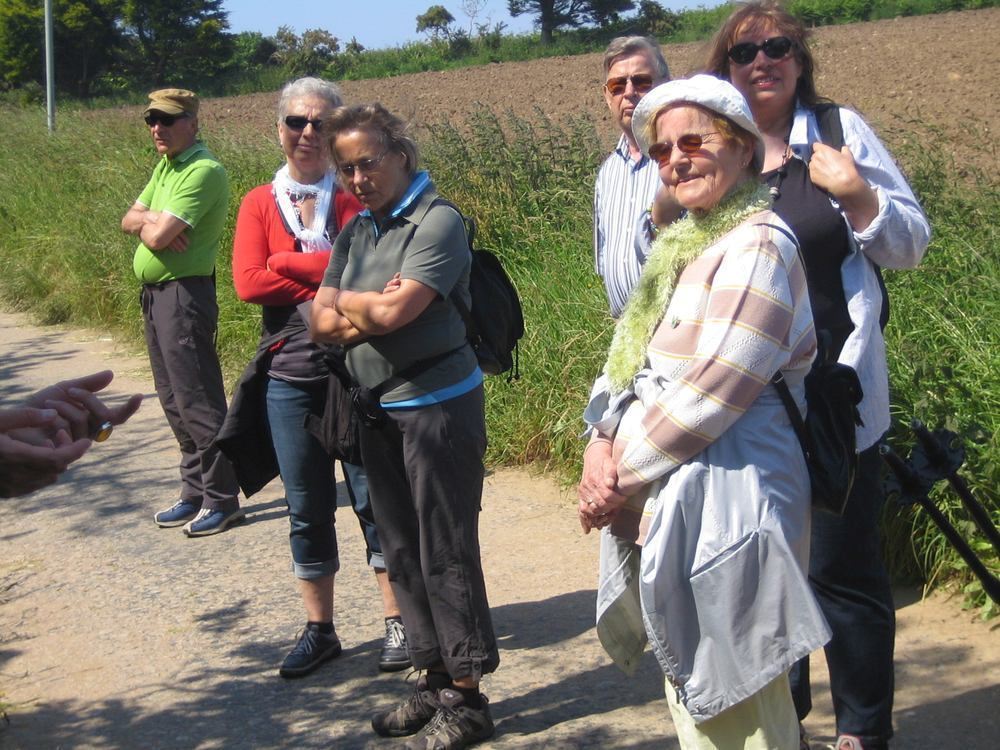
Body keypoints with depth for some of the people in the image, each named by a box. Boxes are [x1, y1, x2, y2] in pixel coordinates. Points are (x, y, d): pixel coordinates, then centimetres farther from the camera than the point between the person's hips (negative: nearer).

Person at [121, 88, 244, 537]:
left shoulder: (203, 171, -16)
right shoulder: (165, 166, 15)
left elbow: (157, 237, -23)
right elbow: (129, 220, 11)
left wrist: (150, 224, -2)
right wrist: (153, 221, -9)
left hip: (184, 293, -10)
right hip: (154, 293, 10)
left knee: (197, 400, -6)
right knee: (174, 400, 14)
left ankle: (222, 500, 1)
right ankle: (196, 493, 23)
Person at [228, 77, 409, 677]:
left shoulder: (358, 199, -1)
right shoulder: (260, 204, 4)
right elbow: (247, 283, -8)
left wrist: (288, 266, -16)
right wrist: (333, 273, -12)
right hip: (290, 376, 2)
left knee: (375, 498, 5)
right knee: (307, 507, 11)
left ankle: (398, 622, 18)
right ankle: (320, 629, 24)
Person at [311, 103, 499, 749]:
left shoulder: (438, 222, -12)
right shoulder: (356, 231, 11)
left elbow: (393, 313, -21)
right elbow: (322, 322, 5)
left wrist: (347, 302, -3)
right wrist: (371, 310, -13)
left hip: (438, 404, -8)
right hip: (378, 407, 8)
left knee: (446, 552, -2)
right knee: (402, 551, 12)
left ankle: (467, 697, 8)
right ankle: (435, 680, 25)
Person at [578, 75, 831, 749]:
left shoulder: (757, 246, -14)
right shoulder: (684, 243, 15)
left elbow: (711, 392, -21)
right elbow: (630, 357, 13)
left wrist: (623, 474, -13)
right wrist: (601, 442, -4)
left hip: (724, 507, -9)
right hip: (664, 503, 9)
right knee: (692, 696, 18)